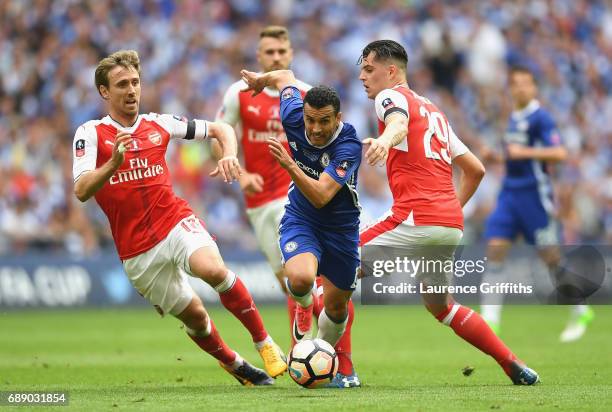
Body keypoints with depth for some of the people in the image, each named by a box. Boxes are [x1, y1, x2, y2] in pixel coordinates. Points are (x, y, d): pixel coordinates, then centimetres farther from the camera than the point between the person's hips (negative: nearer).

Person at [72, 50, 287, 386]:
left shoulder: (158, 124, 5)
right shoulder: (91, 133, -5)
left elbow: (220, 129, 15)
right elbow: (82, 191, -19)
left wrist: (229, 155, -6)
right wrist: (114, 162, -36)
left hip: (177, 223, 1)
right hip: (137, 250, -1)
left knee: (213, 270, -30)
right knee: (193, 315, 6)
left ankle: (265, 343, -16)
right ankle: (235, 365, 34)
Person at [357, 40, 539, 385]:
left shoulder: (392, 96, 3)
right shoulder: (433, 110, 27)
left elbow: (399, 123, -24)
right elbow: (476, 170, 28)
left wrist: (385, 140, -46)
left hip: (417, 218, -9)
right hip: (452, 224, 9)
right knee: (440, 305, 25)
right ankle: (515, 367, 20)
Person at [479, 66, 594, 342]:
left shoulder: (540, 118, -10)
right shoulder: (513, 119, 14)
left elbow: (560, 154, -20)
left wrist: (524, 152, -24)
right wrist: (496, 156, 11)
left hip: (535, 193, -7)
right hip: (510, 192, 7)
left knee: (551, 257, 0)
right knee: (494, 251, -5)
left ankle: (580, 312, 18)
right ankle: (490, 321, -6)